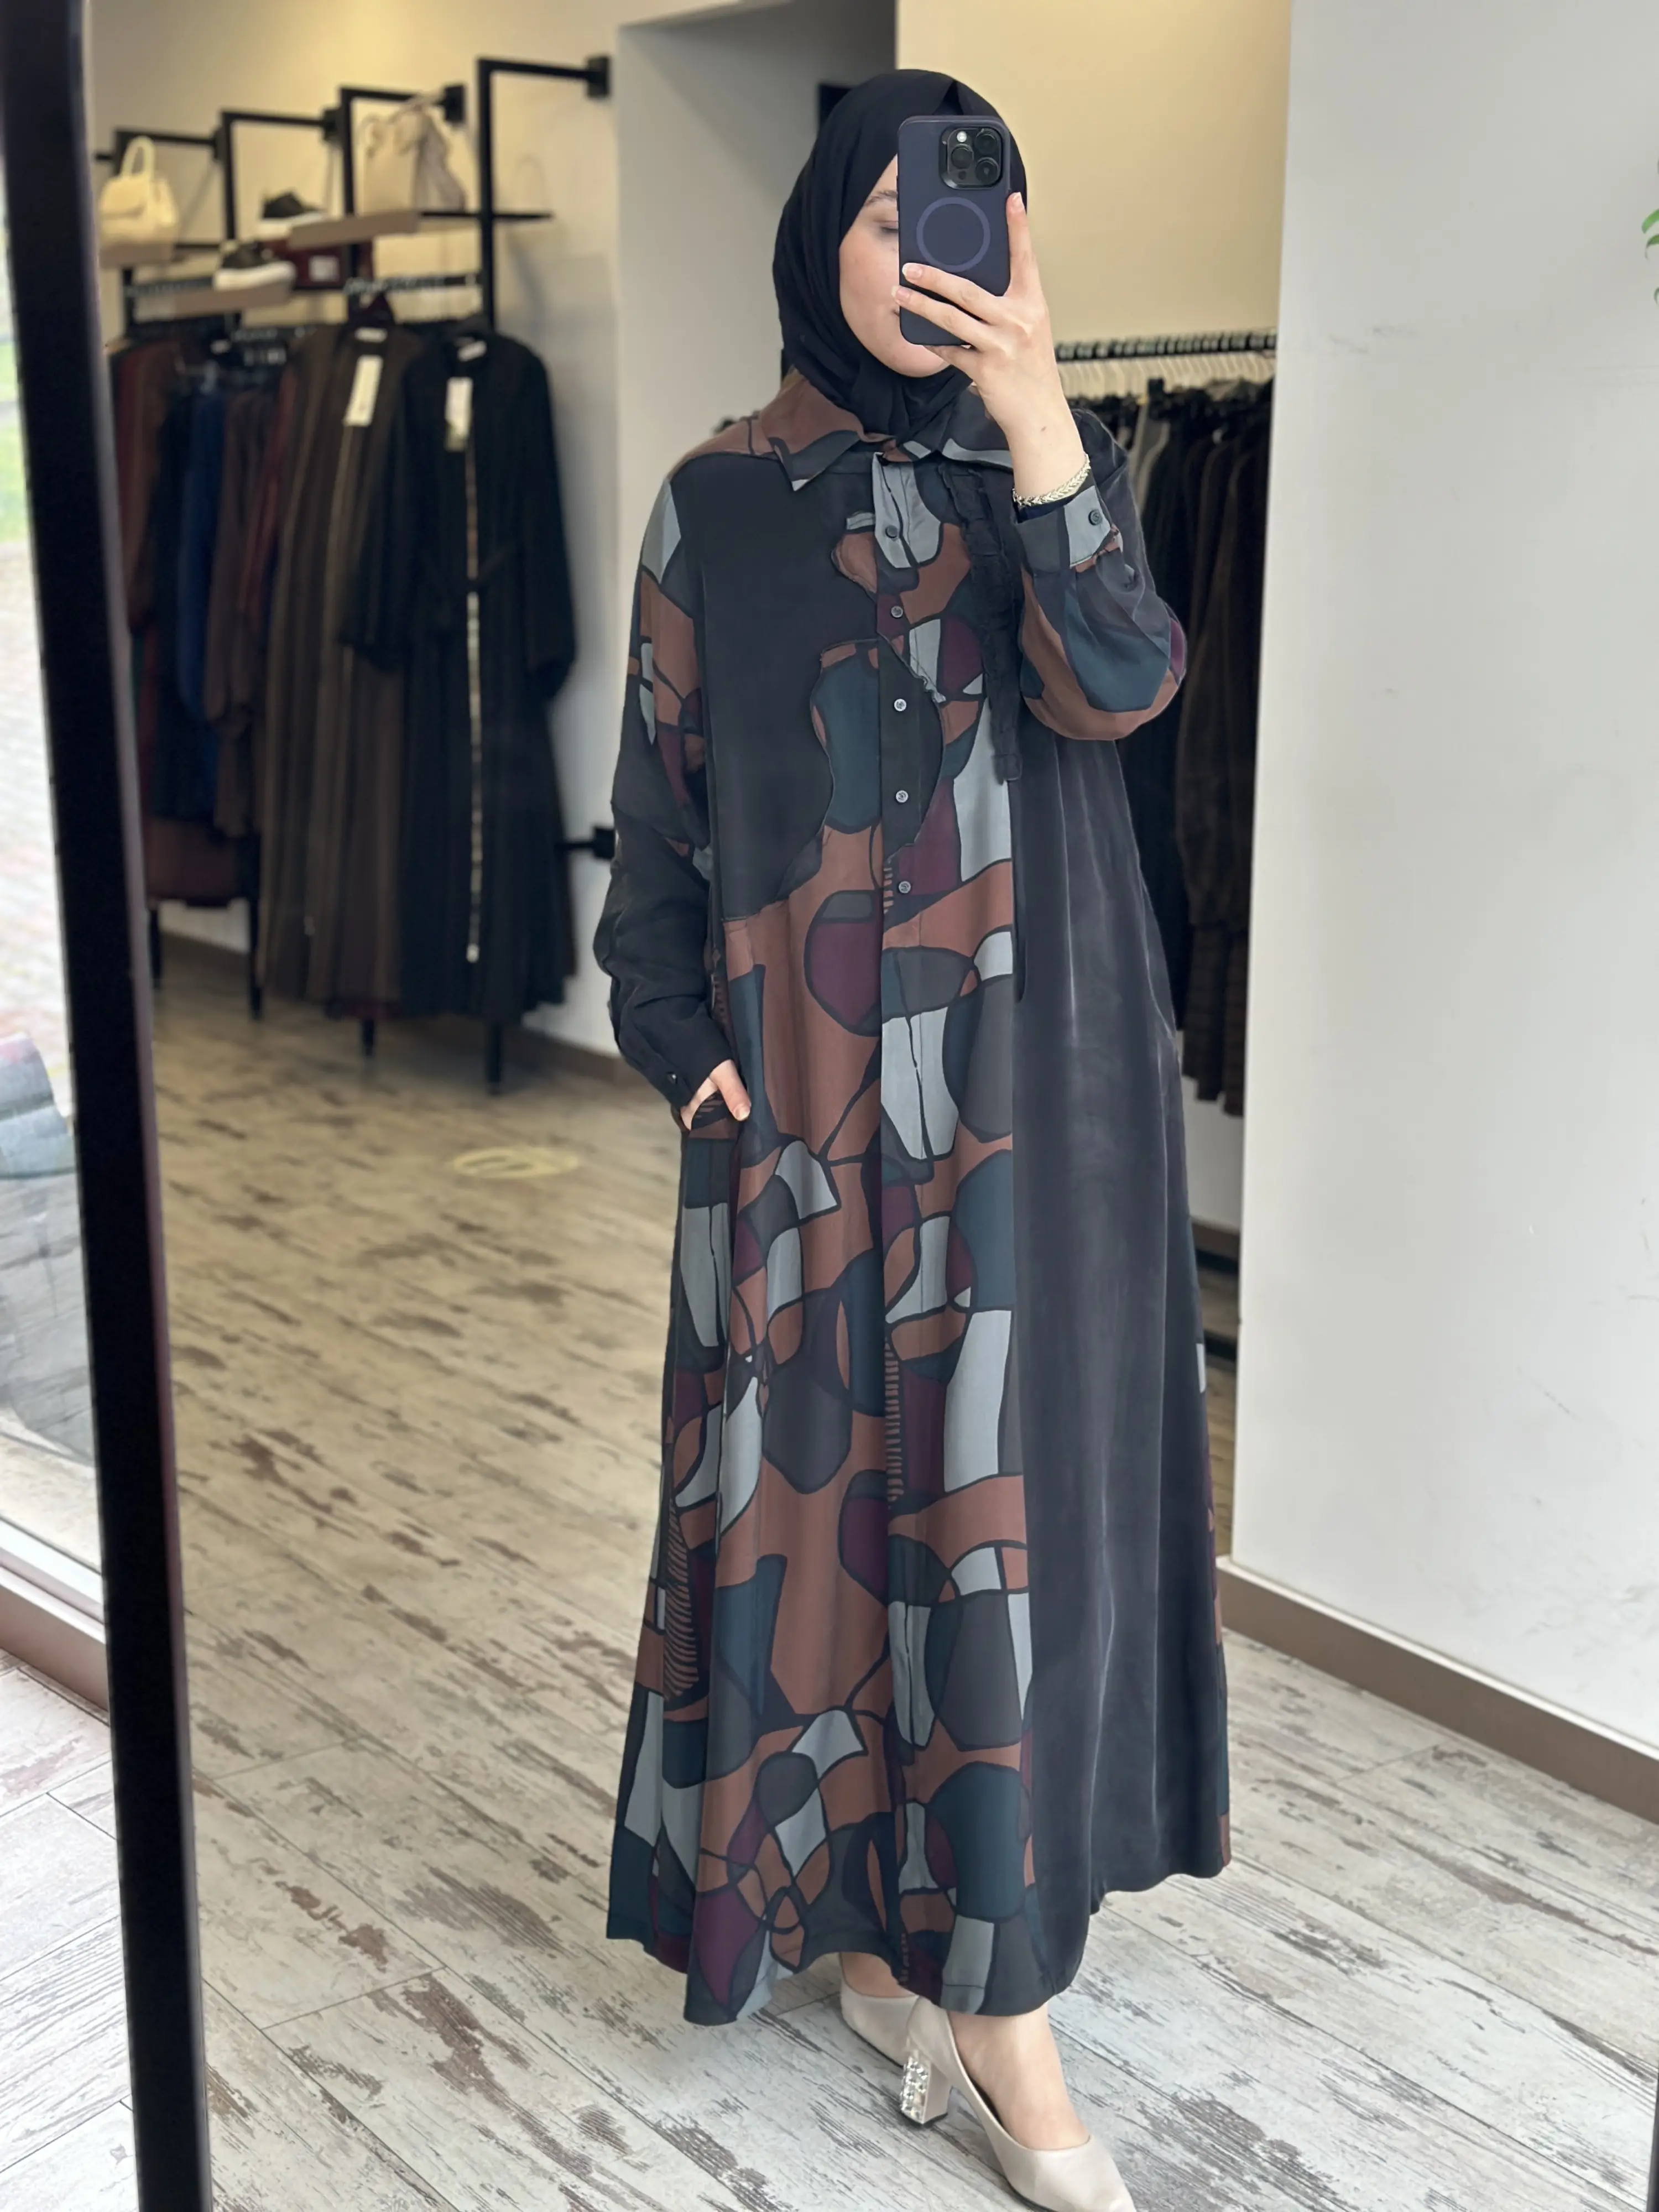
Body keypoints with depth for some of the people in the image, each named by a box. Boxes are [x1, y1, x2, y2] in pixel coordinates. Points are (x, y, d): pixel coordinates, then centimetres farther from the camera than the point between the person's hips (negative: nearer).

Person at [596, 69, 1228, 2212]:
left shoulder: (1060, 466, 5)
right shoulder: (722, 500, 3)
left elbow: (1117, 687, -15)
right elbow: (662, 792, 5)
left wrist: (1037, 429, -27)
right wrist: (686, 1042, -4)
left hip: (1033, 1067, 1)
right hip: (808, 1069, -1)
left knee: (1015, 1468, 3)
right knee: (823, 1464, 3)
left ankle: (994, 1977, 16)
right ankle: (848, 1889, 21)